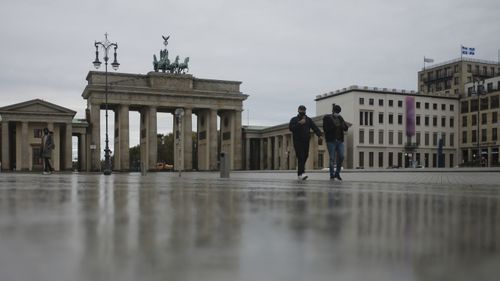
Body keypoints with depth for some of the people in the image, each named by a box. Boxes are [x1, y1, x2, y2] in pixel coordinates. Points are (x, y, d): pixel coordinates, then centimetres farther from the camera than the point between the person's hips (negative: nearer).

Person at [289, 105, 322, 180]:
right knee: (300, 157, -15)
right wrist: (299, 123, -17)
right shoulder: (294, 120, 6)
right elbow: (291, 128, -10)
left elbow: (315, 128, 1)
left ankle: (299, 170, 24)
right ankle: (301, 174, -22)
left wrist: (319, 135, -15)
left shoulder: (308, 120, 14)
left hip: (306, 141, 4)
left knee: (305, 156, 4)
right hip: (297, 141, -4)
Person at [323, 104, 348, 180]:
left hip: (340, 140, 4)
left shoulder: (340, 118, 13)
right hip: (331, 140, -4)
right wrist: (334, 126, -17)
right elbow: (325, 129, -9)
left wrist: (342, 126, -13)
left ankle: (337, 173, 13)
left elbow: (346, 128, 9)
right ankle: (332, 175, 2)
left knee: (341, 157, -4)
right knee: (332, 158, -5)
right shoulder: (327, 118, 0)